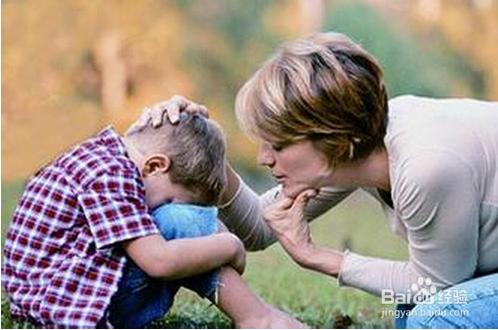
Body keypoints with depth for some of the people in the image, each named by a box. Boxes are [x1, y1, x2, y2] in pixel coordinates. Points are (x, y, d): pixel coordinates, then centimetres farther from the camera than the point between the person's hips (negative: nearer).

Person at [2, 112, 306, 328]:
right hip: (64, 304, -11)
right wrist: (229, 245, -13)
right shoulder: (110, 176, -21)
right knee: (181, 221, -17)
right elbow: (159, 261, -26)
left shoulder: (105, 153, 8)